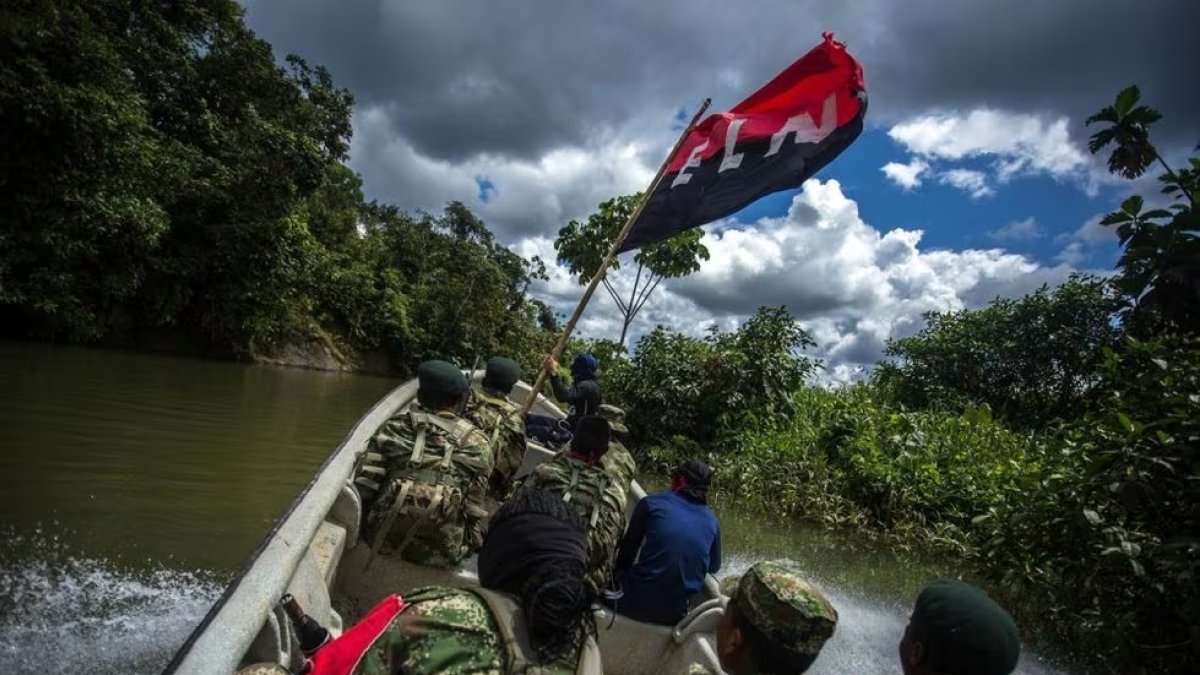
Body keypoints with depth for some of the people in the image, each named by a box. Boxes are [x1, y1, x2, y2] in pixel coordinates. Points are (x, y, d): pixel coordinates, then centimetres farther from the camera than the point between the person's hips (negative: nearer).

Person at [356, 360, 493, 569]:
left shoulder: (395, 426, -3)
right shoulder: (476, 443, -5)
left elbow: (365, 482, -3)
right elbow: (476, 508, -2)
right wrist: (472, 542, 13)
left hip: (383, 539, 1)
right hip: (441, 554, -1)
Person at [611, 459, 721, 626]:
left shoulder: (651, 503, -2)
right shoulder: (712, 522, 5)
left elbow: (628, 549, 8)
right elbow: (714, 567, 21)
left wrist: (618, 572, 26)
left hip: (636, 603, -3)